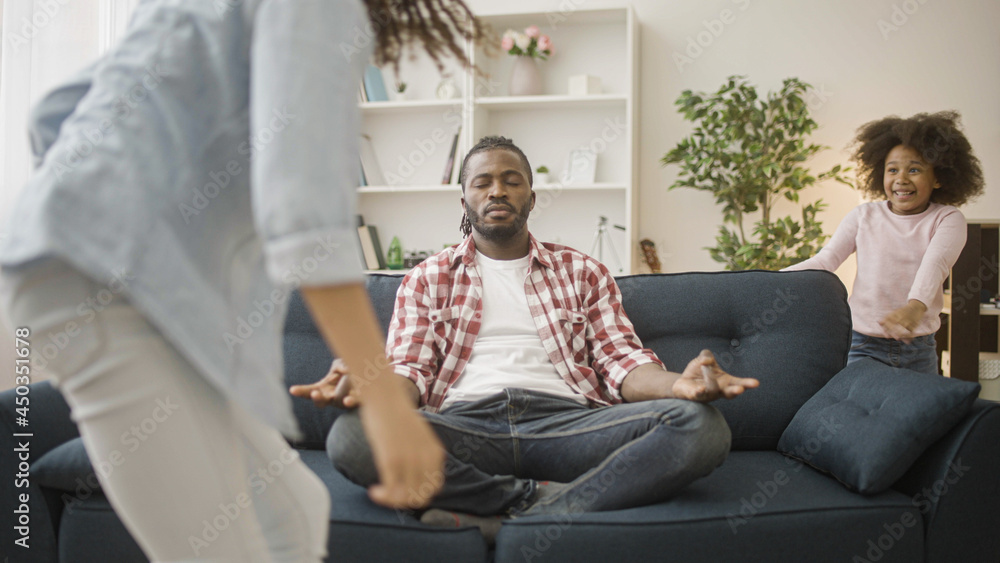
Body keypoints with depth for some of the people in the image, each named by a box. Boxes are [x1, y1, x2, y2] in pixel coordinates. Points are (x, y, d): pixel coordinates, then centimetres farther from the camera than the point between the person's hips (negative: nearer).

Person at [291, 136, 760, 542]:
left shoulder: (584, 272, 22)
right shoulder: (427, 279, 21)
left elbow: (623, 362, 11)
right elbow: (410, 369, 9)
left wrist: (679, 383, -14)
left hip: (564, 421, 1)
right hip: (463, 424, -1)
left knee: (700, 426, -27)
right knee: (351, 436, -33)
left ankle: (497, 523, -27)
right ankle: (544, 499, -20)